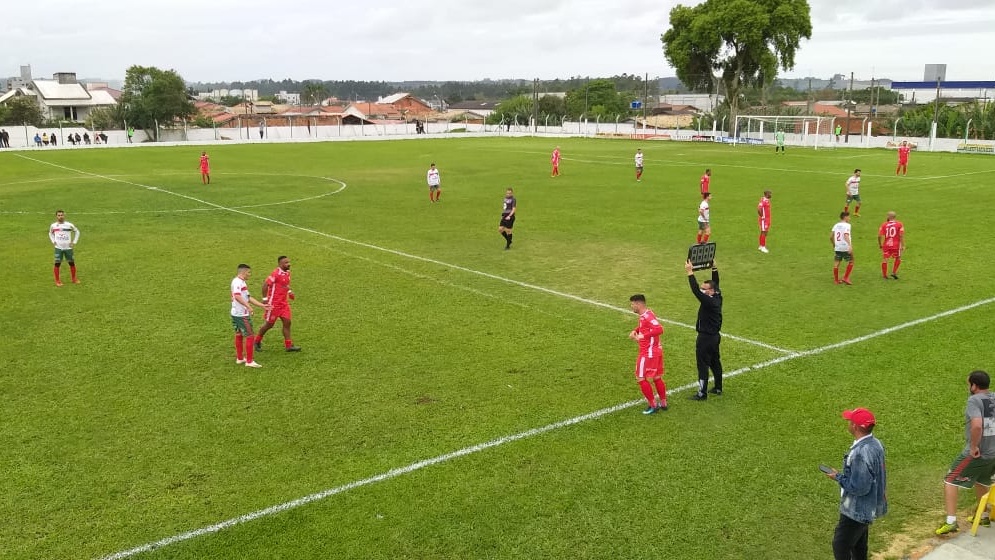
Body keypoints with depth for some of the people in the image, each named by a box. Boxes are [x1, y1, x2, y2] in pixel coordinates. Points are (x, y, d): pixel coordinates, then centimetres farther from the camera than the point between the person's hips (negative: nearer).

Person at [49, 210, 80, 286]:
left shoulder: (69, 225, -5)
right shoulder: (53, 226, 0)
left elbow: (77, 232, 9)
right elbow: (50, 233, 20)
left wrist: (74, 242, 3)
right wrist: (53, 241, 7)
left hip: (68, 248, 0)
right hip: (58, 248, 0)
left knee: (72, 263, 6)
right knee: (57, 264, -3)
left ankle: (74, 279, 21)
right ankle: (57, 280, 7)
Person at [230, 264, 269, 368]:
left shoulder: (242, 282, 15)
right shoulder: (237, 282, -17)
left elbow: (248, 297, 18)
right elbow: (237, 296, -33)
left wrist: (262, 305, 15)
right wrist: (248, 306, -39)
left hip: (236, 313, 10)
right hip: (241, 315, -10)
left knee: (239, 335, 16)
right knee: (249, 336, -5)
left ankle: (239, 358, 26)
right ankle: (249, 361, -1)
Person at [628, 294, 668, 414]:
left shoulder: (647, 316, -22)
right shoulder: (644, 315, 8)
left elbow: (659, 329, -35)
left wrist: (643, 336, -34)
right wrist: (635, 331, 8)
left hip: (648, 353, -10)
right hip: (656, 350, 10)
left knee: (641, 379, -1)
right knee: (657, 378, 18)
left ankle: (653, 405, 7)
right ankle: (663, 403, 28)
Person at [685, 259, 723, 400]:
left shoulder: (709, 301, -25)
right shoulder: (718, 298, 0)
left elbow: (696, 291, -33)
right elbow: (715, 283, 14)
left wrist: (690, 273, -34)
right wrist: (714, 268, 15)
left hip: (706, 338, -10)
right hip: (715, 336, 10)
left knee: (703, 365, -3)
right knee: (715, 362, 19)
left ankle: (702, 393, 2)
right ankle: (718, 388, 31)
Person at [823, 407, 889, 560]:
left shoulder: (861, 452, -31)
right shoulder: (875, 443, 0)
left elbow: (860, 487, -29)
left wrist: (838, 477, -16)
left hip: (856, 512, -10)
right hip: (867, 508, 10)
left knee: (840, 547, 2)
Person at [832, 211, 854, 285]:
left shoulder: (836, 225, 10)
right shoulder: (847, 225, -8)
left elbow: (831, 236, 9)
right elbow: (846, 236, -22)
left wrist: (833, 245, 24)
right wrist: (850, 245, -30)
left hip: (837, 247, 6)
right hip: (845, 247, -6)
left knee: (836, 263, 8)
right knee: (851, 262, 8)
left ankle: (836, 280, 12)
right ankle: (845, 278, 2)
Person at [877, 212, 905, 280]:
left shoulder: (884, 225, 0)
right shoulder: (899, 224, -1)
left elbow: (879, 236, -3)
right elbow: (901, 235, -8)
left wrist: (880, 244, 11)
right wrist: (903, 245, -6)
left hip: (886, 245, 0)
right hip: (896, 245, 0)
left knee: (884, 259, 7)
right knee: (898, 258, 21)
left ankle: (884, 275, 10)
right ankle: (894, 272, 15)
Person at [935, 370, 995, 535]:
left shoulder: (974, 400, -17)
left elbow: (977, 425, -33)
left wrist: (974, 446, -20)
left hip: (977, 453, -8)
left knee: (950, 482, 3)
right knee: (981, 481, 31)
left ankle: (951, 522, -2)